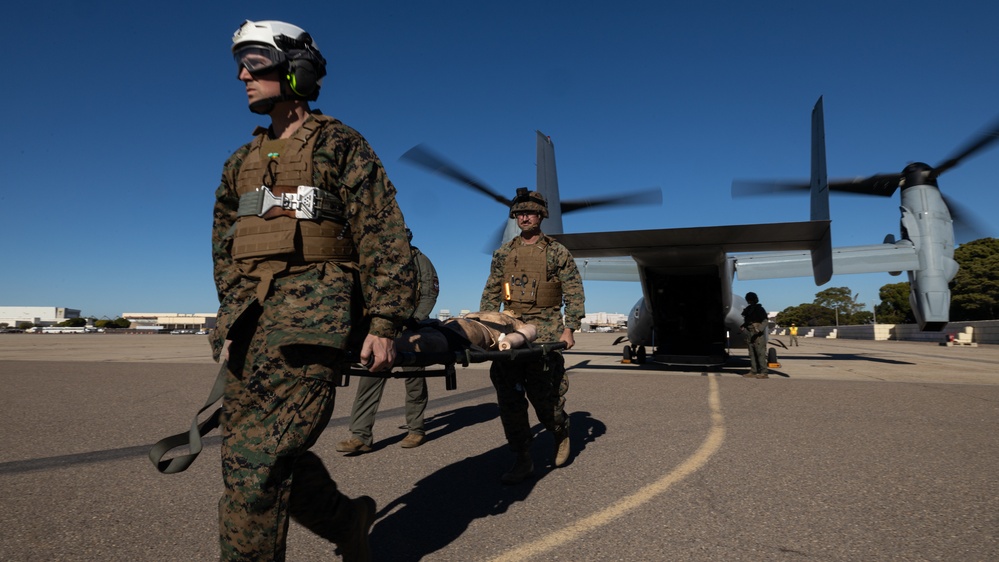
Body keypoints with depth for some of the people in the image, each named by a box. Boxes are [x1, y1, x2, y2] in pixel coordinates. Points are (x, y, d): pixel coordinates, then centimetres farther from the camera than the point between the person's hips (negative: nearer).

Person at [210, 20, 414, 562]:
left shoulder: (340, 145, 2)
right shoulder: (242, 160, 21)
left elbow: (383, 235, -5)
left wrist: (383, 323, -12)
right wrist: (230, 316, 20)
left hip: (310, 317, -7)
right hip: (249, 323, 8)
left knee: (256, 464, -11)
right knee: (245, 452, 9)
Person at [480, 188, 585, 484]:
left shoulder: (557, 253, 4)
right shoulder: (503, 253, 14)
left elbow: (574, 293, 2)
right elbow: (491, 293, 16)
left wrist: (569, 329, -9)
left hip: (545, 328, -3)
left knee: (543, 393, -7)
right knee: (509, 395, -4)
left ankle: (561, 432, 26)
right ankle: (523, 460, 7)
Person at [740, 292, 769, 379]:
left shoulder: (759, 309, -4)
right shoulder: (748, 310, 17)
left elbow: (765, 321, -11)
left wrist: (759, 329, -26)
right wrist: (742, 327, 9)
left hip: (758, 335, -7)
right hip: (750, 335, 7)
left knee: (760, 354, -9)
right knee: (752, 354, 7)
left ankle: (764, 373, -8)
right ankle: (753, 372, 10)